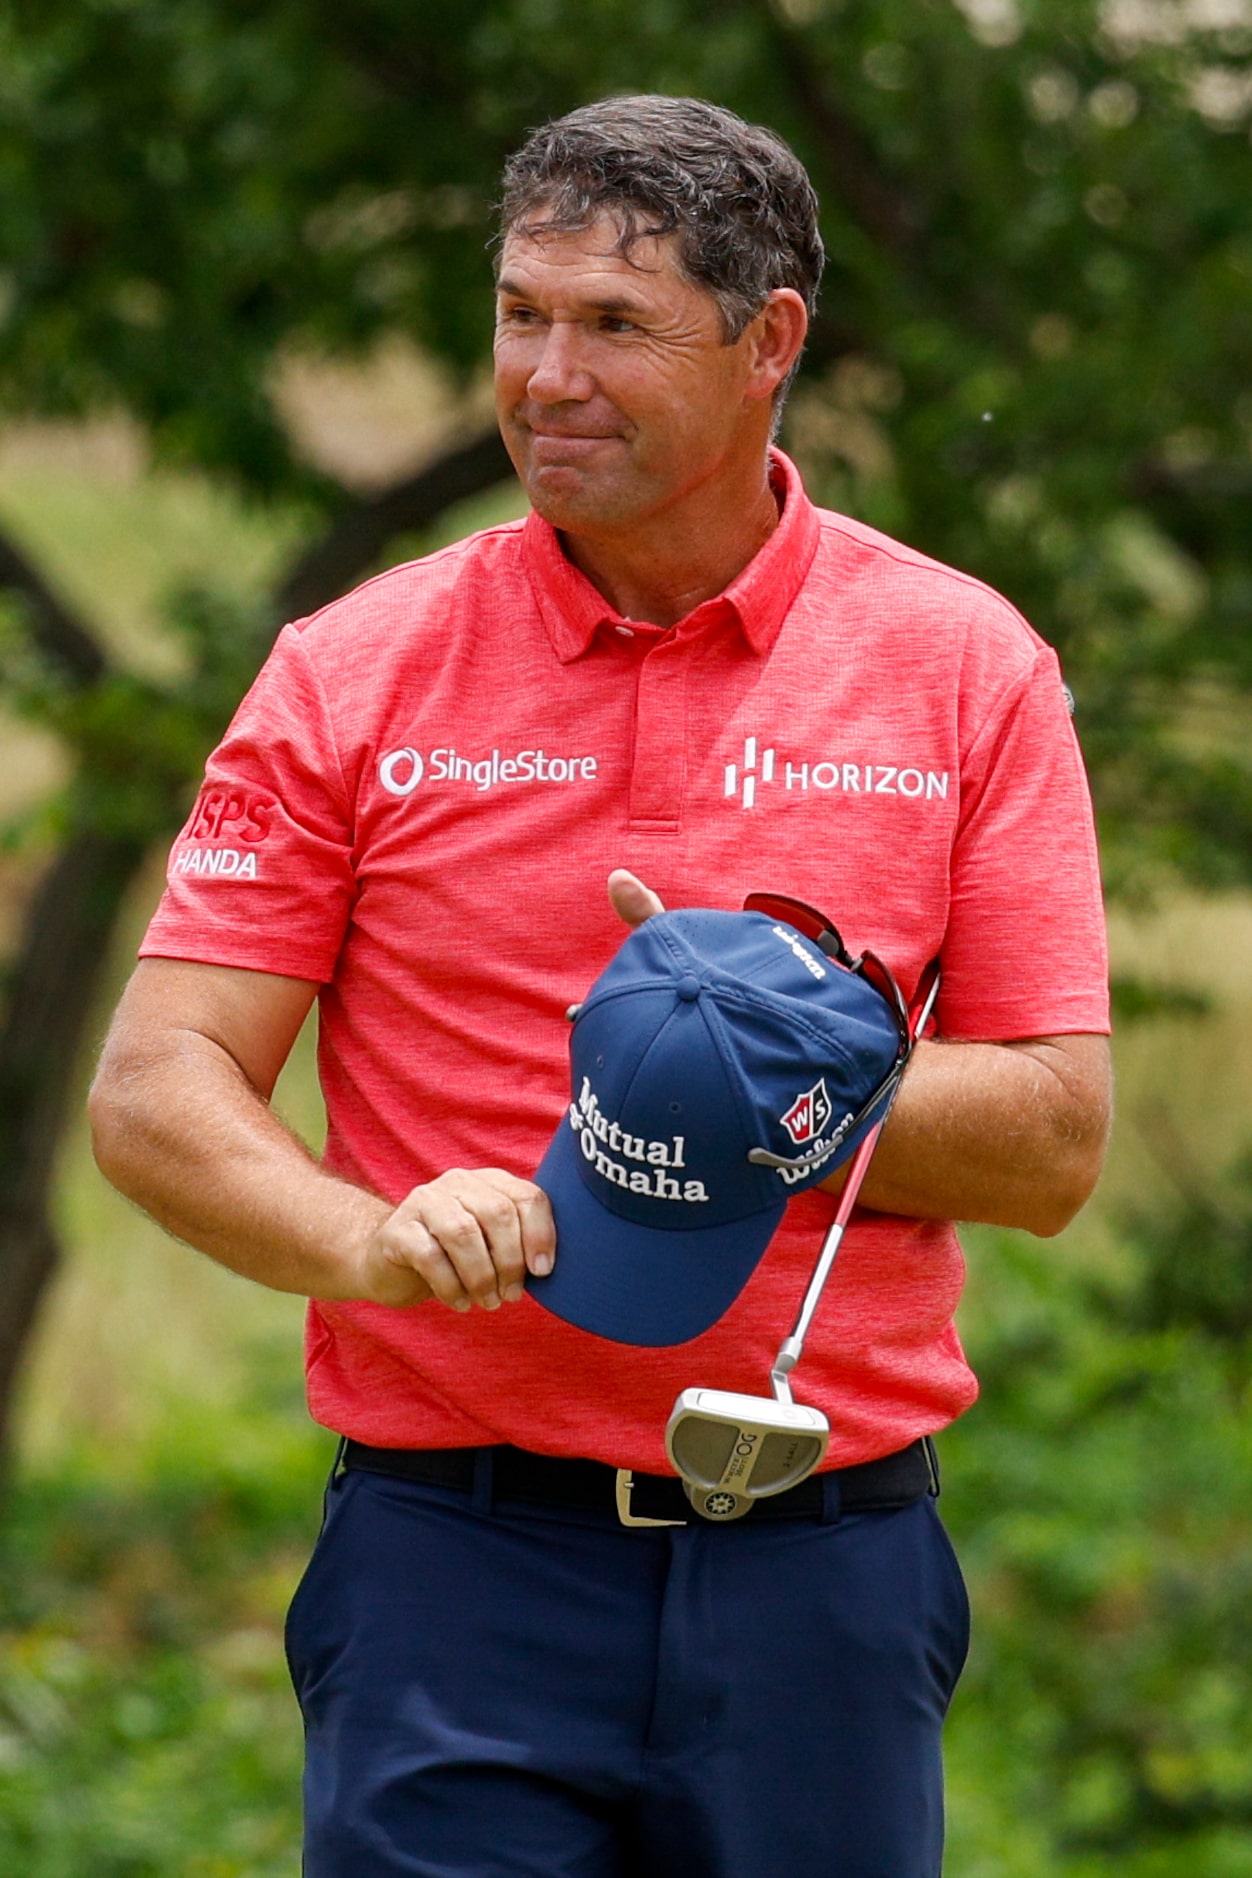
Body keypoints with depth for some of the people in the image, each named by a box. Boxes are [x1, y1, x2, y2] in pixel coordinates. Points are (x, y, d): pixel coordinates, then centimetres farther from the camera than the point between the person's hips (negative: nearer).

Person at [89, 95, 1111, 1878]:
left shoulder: (963, 665, 4)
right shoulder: (357, 675, 3)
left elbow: (1053, 1145, 2)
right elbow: (157, 1093, -1)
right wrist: (376, 1241, -20)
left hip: (822, 1579, 1)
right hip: (457, 1574, -1)